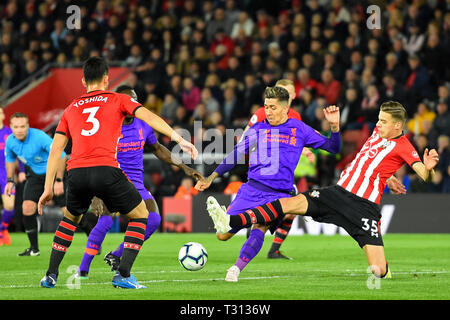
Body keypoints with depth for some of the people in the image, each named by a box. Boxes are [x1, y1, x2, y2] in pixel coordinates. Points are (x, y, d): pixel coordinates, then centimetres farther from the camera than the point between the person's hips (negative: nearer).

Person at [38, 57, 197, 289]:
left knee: (71, 218, 31)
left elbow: (55, 150, 19)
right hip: (106, 171, -4)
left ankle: (51, 275, 24)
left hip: (76, 172, 4)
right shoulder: (118, 100, 16)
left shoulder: (71, 109, 24)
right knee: (140, 216, 16)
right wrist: (179, 139, -5)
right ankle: (123, 274, 3)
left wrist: (48, 188, 20)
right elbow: (148, 116, 0)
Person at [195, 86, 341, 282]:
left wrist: (334, 126, -6)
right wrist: (212, 177, 13)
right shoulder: (258, 130, 12)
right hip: (251, 190, 2)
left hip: (278, 195, -2)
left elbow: (333, 148, 12)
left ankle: (237, 269, -31)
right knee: (223, 235, -4)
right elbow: (235, 155, 18)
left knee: (259, 229, -30)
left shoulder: (299, 129, 10)